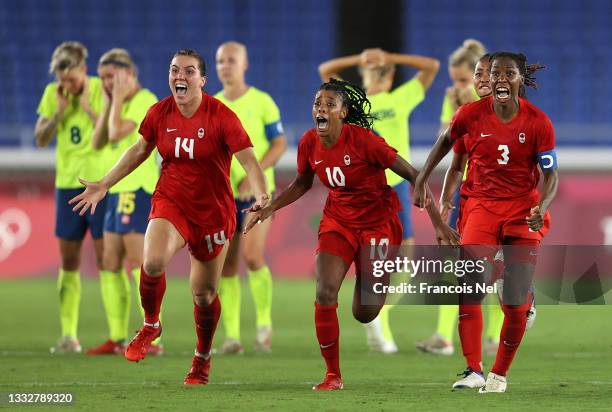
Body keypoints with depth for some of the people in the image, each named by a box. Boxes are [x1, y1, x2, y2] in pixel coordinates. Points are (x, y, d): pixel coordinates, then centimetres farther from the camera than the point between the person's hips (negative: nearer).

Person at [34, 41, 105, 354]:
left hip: (102, 182, -5)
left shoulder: (102, 90, -8)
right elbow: (41, 140, 3)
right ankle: (68, 335, 8)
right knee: (69, 261, 5)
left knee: (106, 257, -6)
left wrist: (88, 106, -19)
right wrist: (59, 111, -10)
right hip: (67, 184, 5)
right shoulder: (52, 93, 5)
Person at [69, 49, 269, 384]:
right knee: (153, 262, -28)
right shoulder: (159, 112, -2)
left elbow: (248, 159, -18)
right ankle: (150, 325, 0)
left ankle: (202, 358, 34)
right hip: (170, 202, 2)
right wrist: (103, 185, 15)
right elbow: (139, 150, 14)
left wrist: (261, 195, -36)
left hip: (213, 211, -2)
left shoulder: (220, 116, -14)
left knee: (204, 293, 8)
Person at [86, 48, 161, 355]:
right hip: (117, 190, 10)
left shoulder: (145, 100, -9)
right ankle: (117, 339, 12)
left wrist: (118, 98, -9)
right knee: (110, 264, 8)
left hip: (138, 189, -10)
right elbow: (98, 143, 12)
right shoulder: (121, 105, 19)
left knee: (137, 263, -13)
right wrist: (108, 103, 7)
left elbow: (117, 133, -21)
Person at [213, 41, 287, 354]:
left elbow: (279, 144, -4)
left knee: (252, 256, -17)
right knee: (226, 266, 0)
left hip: (256, 191, -4)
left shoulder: (262, 102, -2)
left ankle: (264, 323, 1)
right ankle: (232, 336, 4)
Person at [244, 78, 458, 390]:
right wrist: (268, 209, 5)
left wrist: (438, 223, -19)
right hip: (337, 221, 4)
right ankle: (333, 374, -3)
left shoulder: (363, 140, -23)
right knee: (325, 294, -17)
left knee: (364, 314, -2)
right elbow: (302, 184, 15)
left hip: (377, 222, -4)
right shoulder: (309, 144, -7)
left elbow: (412, 175, -17)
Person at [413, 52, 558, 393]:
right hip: (481, 206, 1)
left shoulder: (539, 122, -8)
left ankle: (500, 374, 14)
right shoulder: (471, 115, -6)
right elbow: (446, 141, 14)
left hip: (523, 208, -1)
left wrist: (541, 208, -23)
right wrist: (421, 181, 12)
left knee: (515, 302, -3)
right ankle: (474, 370, -14)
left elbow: (551, 175, -5)